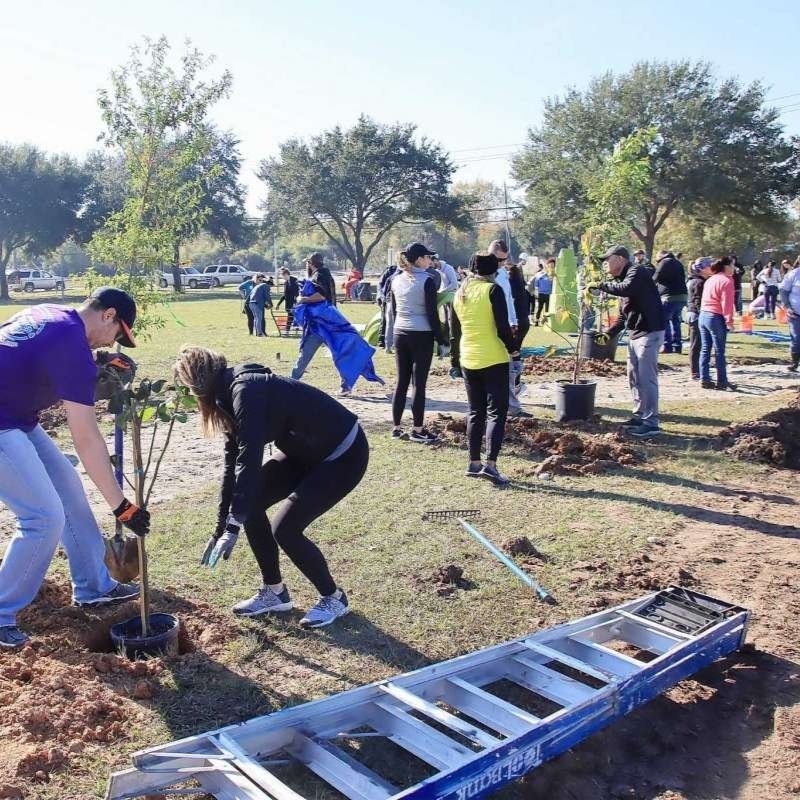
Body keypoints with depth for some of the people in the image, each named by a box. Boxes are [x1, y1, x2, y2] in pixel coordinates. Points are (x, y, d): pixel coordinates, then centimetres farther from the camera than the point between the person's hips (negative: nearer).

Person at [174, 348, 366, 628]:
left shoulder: (245, 391, -25)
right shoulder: (230, 396, 5)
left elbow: (249, 460, -31)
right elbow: (233, 463, 8)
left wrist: (233, 526, -28)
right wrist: (221, 526, 8)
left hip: (343, 454, -10)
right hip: (305, 451, 10)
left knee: (284, 527, -13)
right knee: (249, 505, 3)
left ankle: (333, 597, 10)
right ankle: (274, 592, 18)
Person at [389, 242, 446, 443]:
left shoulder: (396, 279, 8)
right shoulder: (427, 281, -10)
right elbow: (432, 313, -12)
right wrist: (441, 338, -5)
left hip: (400, 335, 6)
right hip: (422, 336, -6)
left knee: (401, 381, 11)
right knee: (419, 382, -1)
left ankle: (396, 427, 15)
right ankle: (417, 429, 4)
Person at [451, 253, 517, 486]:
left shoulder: (460, 292, 10)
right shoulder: (493, 290, -10)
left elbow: (455, 331, 15)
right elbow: (503, 327, -15)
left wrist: (457, 360, 22)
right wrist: (513, 348, 1)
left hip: (468, 361, 6)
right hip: (494, 360, -6)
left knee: (475, 412, 14)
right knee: (496, 412, -3)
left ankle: (474, 463, 15)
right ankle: (490, 464, -13)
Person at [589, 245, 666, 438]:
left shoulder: (637, 272, -10)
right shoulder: (624, 279, 19)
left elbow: (627, 289, -33)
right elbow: (623, 315, 23)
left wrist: (601, 285, -22)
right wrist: (609, 333, 12)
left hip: (649, 333, -10)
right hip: (634, 334, 10)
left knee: (647, 378, -9)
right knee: (634, 378, 15)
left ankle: (651, 423, -6)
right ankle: (639, 416, 25)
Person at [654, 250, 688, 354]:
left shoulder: (664, 263, -3)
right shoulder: (678, 263, 20)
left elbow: (656, 278, -6)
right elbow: (683, 278, 21)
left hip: (670, 296, -8)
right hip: (682, 296, 8)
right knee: (675, 320, 13)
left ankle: (667, 345, -9)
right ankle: (677, 345, 12)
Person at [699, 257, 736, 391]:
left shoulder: (710, 280, 16)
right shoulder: (726, 281, -10)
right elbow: (727, 303, -16)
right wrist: (729, 321, -14)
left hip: (703, 315, 8)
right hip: (716, 318, -8)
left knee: (705, 349, 9)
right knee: (719, 351, -2)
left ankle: (704, 379, 10)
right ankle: (722, 382, 2)